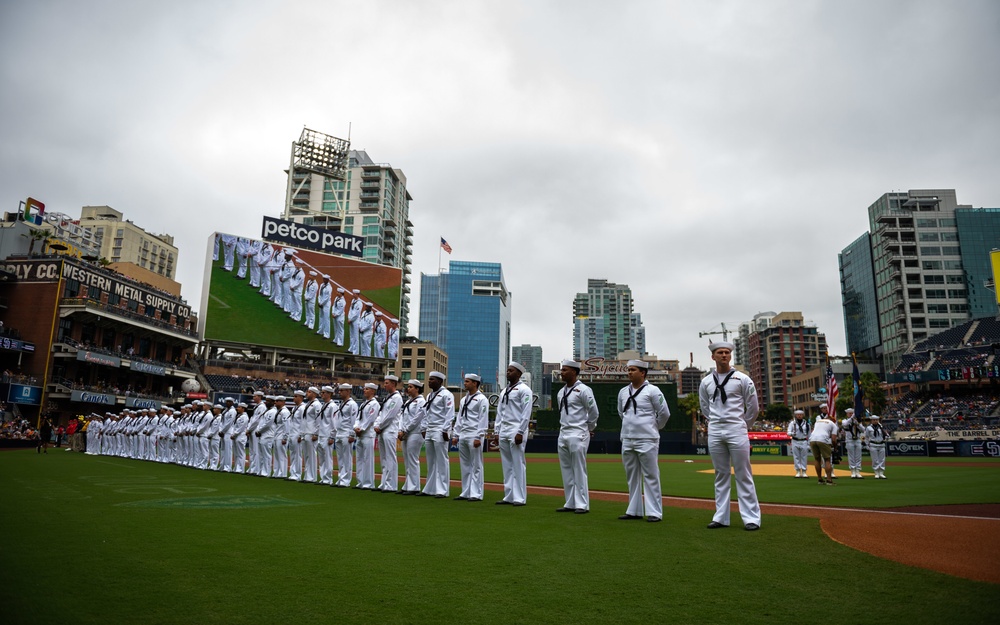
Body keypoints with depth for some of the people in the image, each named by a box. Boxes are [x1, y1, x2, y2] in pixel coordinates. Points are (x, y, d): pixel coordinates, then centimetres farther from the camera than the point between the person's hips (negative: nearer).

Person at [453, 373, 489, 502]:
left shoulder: (481, 399, -5)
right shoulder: (463, 399, 18)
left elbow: (483, 419, -11)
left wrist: (478, 437, -17)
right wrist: (455, 435, 14)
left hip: (474, 436, -8)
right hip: (463, 436, 8)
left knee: (476, 466, -3)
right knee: (465, 465, 11)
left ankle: (476, 494, 0)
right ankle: (465, 493, 17)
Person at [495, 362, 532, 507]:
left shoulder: (523, 389, -5)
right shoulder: (504, 391, 19)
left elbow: (526, 413, -12)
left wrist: (520, 432, -17)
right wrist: (497, 431, 13)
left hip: (516, 431, -8)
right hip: (503, 432, 8)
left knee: (518, 465, -5)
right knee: (507, 465, 9)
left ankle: (520, 498, -1)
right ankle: (509, 496, 15)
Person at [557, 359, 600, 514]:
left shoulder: (583, 389, -10)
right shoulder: (561, 392, 13)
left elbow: (594, 412, -8)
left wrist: (589, 429, 3)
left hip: (578, 435, -8)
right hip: (563, 434, 8)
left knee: (579, 471, -4)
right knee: (566, 471, 11)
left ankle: (582, 505, 3)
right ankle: (570, 503, 18)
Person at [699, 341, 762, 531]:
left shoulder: (742, 379, -1)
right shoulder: (706, 382, 8)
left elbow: (753, 407, 5)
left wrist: (743, 426, 10)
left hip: (737, 431, -3)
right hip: (714, 432, 3)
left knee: (743, 475, -1)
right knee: (721, 475, 9)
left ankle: (751, 517, 5)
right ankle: (721, 517, 14)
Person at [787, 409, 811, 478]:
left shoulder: (807, 423, 4)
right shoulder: (792, 423, 2)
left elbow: (809, 435, 7)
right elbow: (788, 432, -3)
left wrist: (808, 445, 2)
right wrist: (792, 433, -26)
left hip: (804, 442, 0)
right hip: (795, 442, 0)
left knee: (804, 457, 3)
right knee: (796, 457, 3)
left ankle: (804, 472, 11)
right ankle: (798, 472, 11)